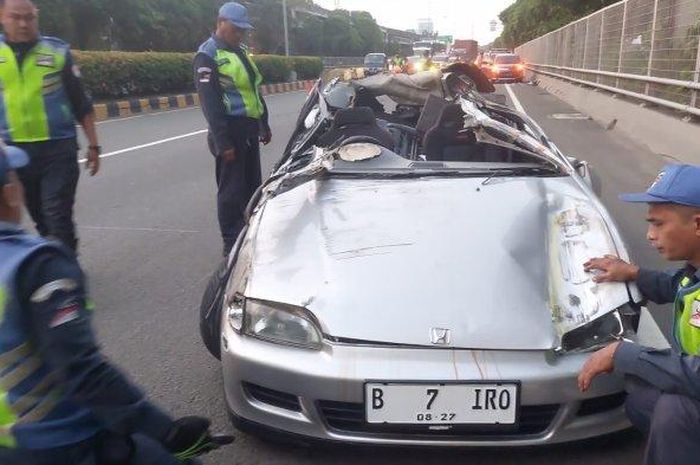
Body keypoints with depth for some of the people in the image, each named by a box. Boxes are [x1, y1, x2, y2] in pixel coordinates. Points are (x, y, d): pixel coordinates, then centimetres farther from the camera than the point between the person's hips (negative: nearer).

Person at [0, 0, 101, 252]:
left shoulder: (58, 51, 1)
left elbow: (81, 103, 4)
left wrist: (93, 145, 2)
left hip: (59, 148, -3)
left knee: (57, 216, -6)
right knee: (41, 218, 13)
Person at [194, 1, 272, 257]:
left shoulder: (240, 51, 15)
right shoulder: (208, 55, -11)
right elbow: (209, 102, -17)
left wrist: (264, 125, 21)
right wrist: (222, 142, -21)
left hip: (250, 128, 9)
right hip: (231, 130, -8)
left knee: (253, 185, 15)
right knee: (232, 190, -3)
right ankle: (232, 244, 6)